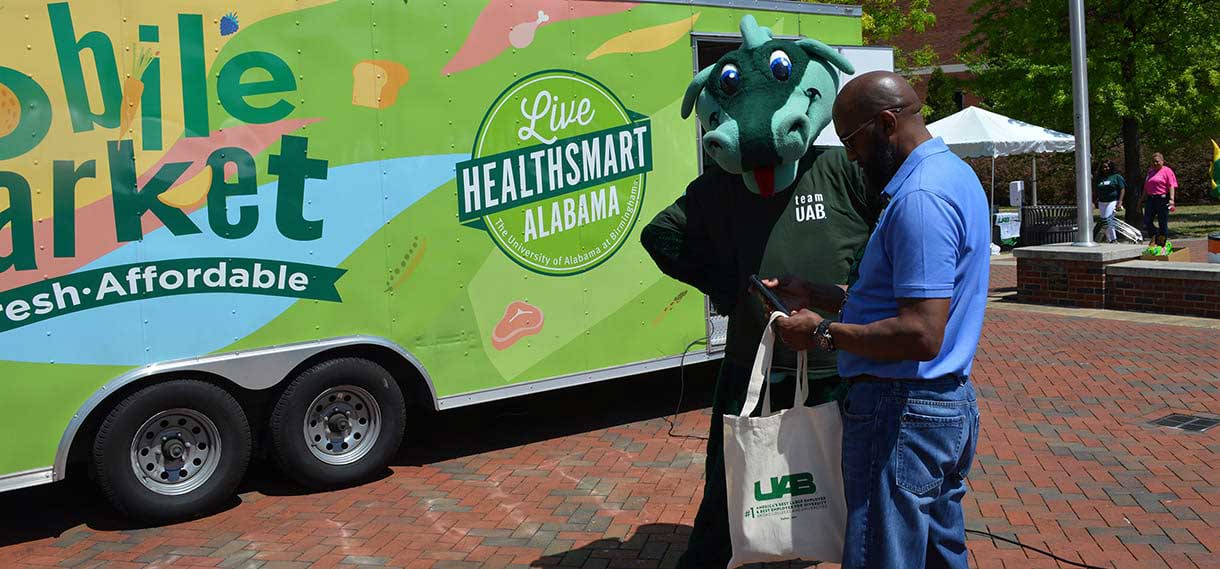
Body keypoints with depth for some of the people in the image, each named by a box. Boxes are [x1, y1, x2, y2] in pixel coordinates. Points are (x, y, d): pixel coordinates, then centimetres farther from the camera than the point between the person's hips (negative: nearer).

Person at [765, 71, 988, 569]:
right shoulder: (953, 173, 13)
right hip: (950, 402, 11)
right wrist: (813, 295, 13)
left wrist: (823, 334, -16)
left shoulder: (919, 199, -21)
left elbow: (920, 336, -27)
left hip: (903, 413, -11)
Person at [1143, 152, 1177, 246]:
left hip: (1162, 199, -6)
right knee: (1147, 222, -1)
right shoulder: (1150, 171, 18)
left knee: (1162, 223, 0)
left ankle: (1162, 244, 9)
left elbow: (1171, 186, -12)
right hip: (1150, 199, 6)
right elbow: (1146, 187, 24)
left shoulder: (1167, 171, -2)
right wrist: (1143, 199, 22)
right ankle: (1154, 240, 13)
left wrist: (1171, 199, -23)